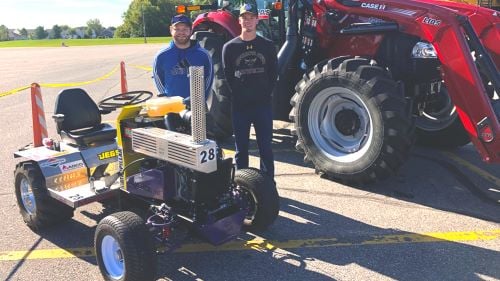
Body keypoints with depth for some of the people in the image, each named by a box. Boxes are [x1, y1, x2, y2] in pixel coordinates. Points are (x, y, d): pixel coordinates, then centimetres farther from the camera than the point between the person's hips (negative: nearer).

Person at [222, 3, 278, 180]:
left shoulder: (267, 46, 7)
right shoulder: (229, 47, 3)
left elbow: (273, 73, 6)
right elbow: (228, 76, 2)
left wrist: (265, 93, -5)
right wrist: (241, 94, -6)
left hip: (263, 105, 1)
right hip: (240, 105, 0)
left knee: (265, 147, 5)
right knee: (241, 149, 8)